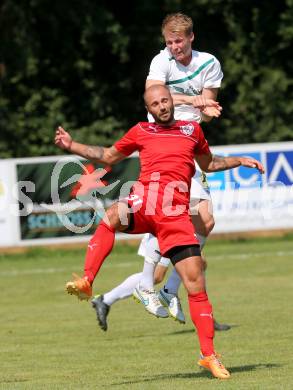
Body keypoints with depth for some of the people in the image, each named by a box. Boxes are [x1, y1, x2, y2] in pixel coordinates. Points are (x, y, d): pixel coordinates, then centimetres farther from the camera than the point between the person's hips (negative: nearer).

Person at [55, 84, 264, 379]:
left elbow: (208, 164, 36)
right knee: (111, 216, -38)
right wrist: (71, 146, 20)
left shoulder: (192, 130, 20)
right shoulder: (141, 132, 18)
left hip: (175, 213, 1)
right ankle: (86, 283, -41)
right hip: (143, 202, -1)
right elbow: (108, 157, 29)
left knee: (195, 282, -6)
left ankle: (208, 356, 2)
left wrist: (239, 162, 25)